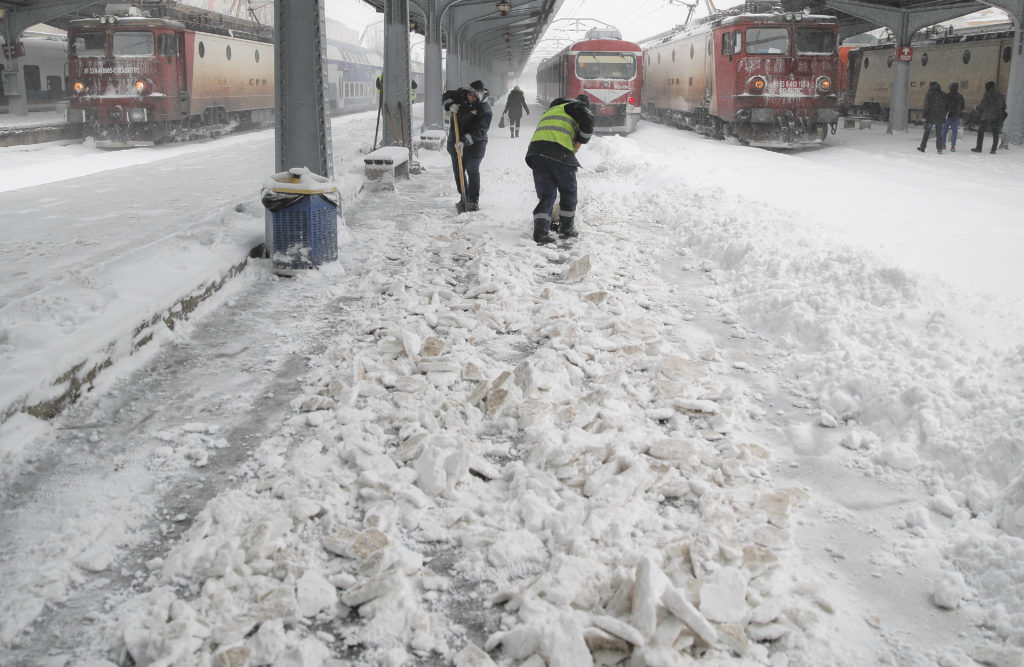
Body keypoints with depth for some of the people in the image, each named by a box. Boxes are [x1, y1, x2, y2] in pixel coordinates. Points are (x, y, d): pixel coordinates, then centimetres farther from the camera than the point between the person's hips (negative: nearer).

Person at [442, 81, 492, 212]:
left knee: (472, 172, -4)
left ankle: (473, 201, 6)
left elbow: (479, 131, -24)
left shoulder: (484, 109, -18)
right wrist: (450, 105, -9)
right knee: (458, 171, 10)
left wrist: (465, 141, -34)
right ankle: (464, 198, 22)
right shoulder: (461, 95, -1)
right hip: (455, 142, 6)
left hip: (474, 144, -6)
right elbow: (446, 95, 13)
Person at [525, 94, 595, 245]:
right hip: (559, 151, -6)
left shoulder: (549, 111, 39)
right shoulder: (577, 106, 15)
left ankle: (540, 231, -6)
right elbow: (588, 120, -7)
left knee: (546, 194, 8)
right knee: (568, 192, 13)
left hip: (535, 150, 6)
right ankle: (567, 229, 23)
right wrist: (580, 141, 6)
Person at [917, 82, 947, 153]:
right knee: (939, 133, 7)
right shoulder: (943, 95, 6)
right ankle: (939, 148, 5)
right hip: (940, 117, 3)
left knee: (926, 132, 6)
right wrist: (944, 116, 15)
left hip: (930, 116, -3)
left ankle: (922, 147, 9)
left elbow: (926, 106, -10)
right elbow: (945, 106, 9)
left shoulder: (929, 94, -7)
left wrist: (924, 116, -8)